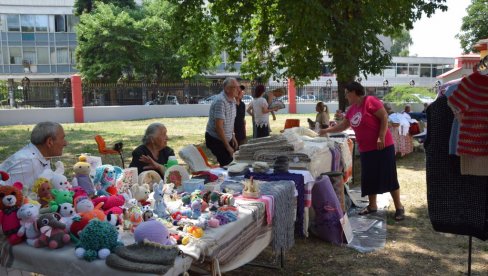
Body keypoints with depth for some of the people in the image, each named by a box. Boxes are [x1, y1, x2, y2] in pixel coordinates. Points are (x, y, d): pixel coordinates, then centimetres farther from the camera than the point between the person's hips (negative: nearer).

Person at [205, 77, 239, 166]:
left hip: (226, 138, 8)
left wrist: (233, 136, 10)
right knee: (227, 164, -9)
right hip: (215, 139, -8)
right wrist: (227, 146, -21)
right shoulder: (220, 101, -24)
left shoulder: (232, 100, 3)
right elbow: (219, 126, -25)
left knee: (229, 162, 9)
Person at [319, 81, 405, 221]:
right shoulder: (352, 109, 11)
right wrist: (326, 130, 22)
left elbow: (384, 117, -16)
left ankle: (399, 207, 8)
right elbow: (343, 126, 22)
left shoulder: (370, 101, -13)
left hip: (382, 146, -8)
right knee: (369, 178, 11)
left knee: (389, 177, -2)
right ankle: (372, 205, 23)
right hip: (365, 149, 8)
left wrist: (381, 137, -21)